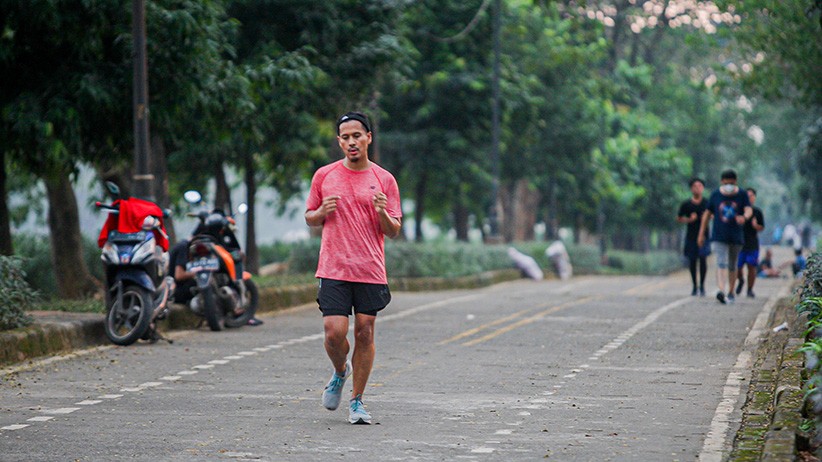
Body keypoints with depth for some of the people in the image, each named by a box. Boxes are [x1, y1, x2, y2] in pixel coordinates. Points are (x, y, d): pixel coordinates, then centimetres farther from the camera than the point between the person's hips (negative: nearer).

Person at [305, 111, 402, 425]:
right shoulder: (324, 176, 6)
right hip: (333, 269, 0)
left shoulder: (384, 180, 5)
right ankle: (340, 371, 22)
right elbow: (309, 218, 15)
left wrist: (383, 213, -14)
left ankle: (357, 401, 11)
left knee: (365, 333, 0)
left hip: (371, 271, 0)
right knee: (334, 332, -11)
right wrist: (322, 212, -7)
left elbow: (394, 231, 6)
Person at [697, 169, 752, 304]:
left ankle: (731, 293, 28)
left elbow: (749, 210, -13)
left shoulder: (742, 195, 1)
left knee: (732, 266, 13)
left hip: (736, 237, 1)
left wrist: (744, 217, -39)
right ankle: (721, 291, -34)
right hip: (719, 236, -1)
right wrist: (701, 234, 10)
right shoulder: (715, 195, 3)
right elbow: (707, 214, 10)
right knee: (721, 263, -18)